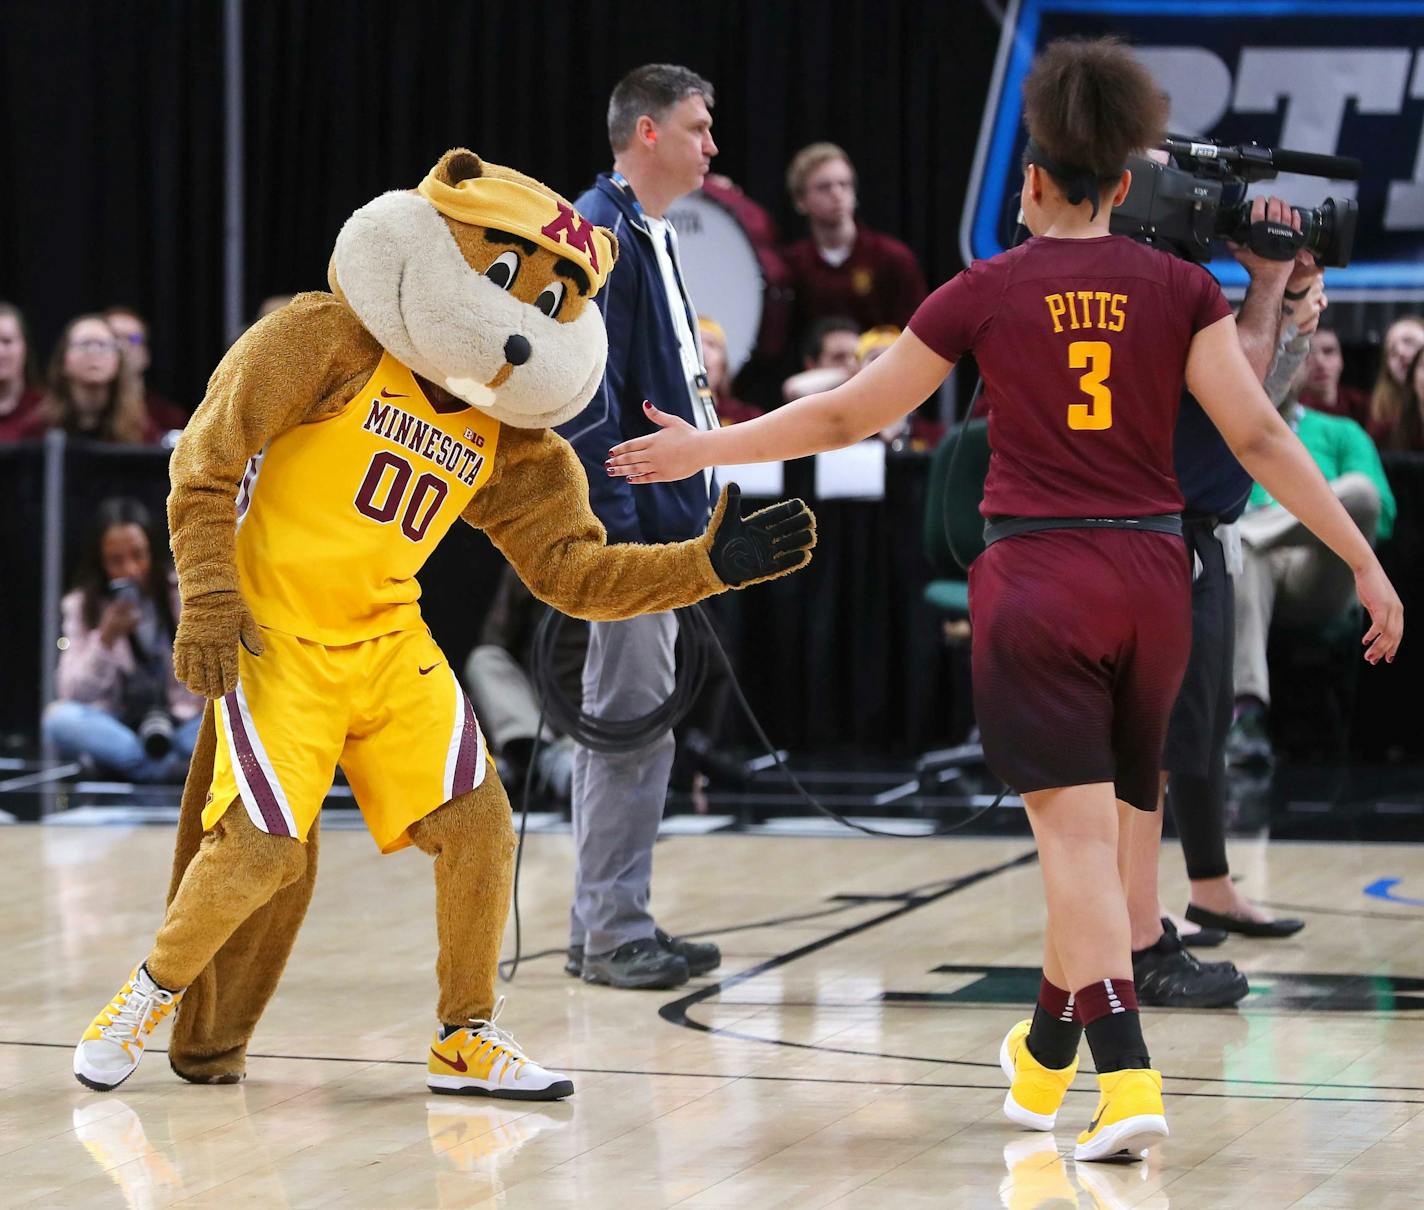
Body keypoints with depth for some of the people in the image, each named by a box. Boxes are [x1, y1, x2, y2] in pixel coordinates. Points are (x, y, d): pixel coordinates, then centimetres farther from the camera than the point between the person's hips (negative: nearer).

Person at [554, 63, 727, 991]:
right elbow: (585, 391, -20)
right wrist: (617, 524, -22)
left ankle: (609, 928, 19)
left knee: (628, 720, 13)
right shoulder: (596, 233, -14)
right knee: (633, 719, -7)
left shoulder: (652, 236, 17)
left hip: (657, 525, 10)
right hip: (627, 525, -10)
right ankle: (614, 931, -1)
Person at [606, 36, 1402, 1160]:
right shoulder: (1179, 287, 2)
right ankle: (1045, 1057, 32)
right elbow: (1259, 437, -4)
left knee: (1078, 834, -7)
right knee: (1107, 828, 16)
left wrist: (705, 448, 19)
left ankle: (1128, 1080, -21)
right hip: (1150, 580, 3)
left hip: (1034, 581, -2)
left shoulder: (988, 291, 0)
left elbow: (845, 414, 6)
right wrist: (1365, 559, 1)